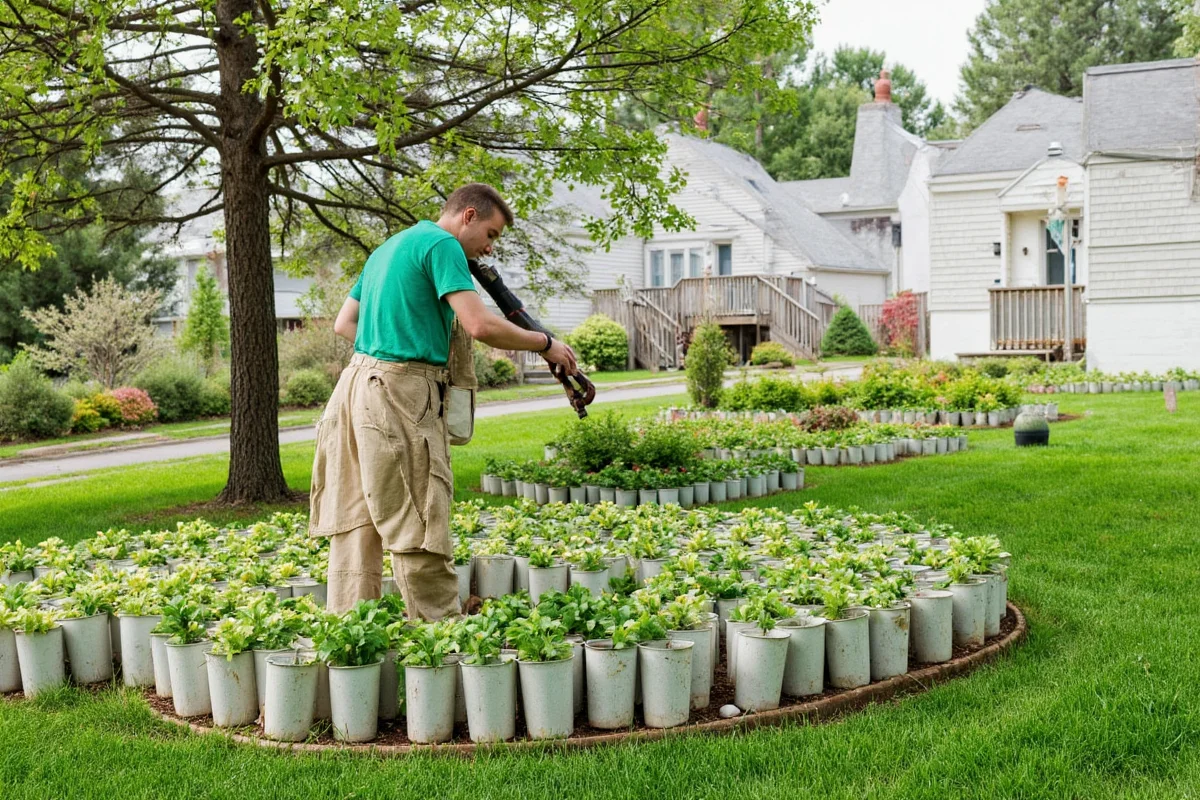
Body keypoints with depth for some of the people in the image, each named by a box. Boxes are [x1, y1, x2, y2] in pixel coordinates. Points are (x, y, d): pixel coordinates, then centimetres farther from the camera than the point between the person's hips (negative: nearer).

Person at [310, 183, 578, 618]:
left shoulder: (389, 247, 23)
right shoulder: (442, 244, -7)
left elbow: (343, 324, 25)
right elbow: (480, 325, -17)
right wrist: (546, 344, -5)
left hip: (359, 382, 10)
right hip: (401, 392, -10)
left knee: (356, 518, 10)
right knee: (420, 525, -5)